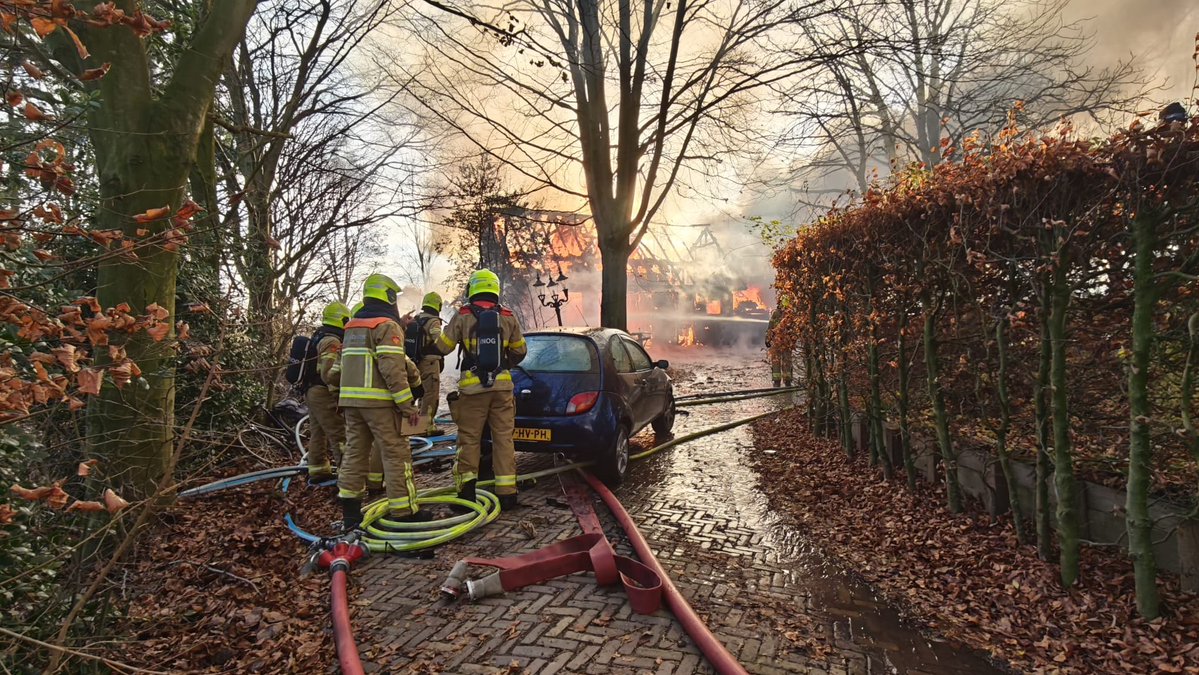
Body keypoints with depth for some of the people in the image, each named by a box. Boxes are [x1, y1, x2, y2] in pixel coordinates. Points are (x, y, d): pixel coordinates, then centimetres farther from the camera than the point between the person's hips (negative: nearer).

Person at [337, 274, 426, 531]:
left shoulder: (352, 326, 19)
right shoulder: (387, 325, -9)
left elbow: (345, 364, 21)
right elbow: (392, 368, -18)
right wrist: (407, 403, -17)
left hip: (351, 399, 9)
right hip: (378, 401, -8)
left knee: (355, 452, 12)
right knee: (396, 454, -3)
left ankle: (349, 512, 15)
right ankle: (404, 511, 0)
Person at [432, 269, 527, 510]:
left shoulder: (463, 316, -2)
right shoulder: (508, 317, 4)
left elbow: (440, 348, 3)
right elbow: (520, 351, 14)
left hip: (473, 388, -2)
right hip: (502, 386, 2)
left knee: (469, 438, 8)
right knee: (503, 438, 6)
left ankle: (466, 488, 3)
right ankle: (507, 492, 7)